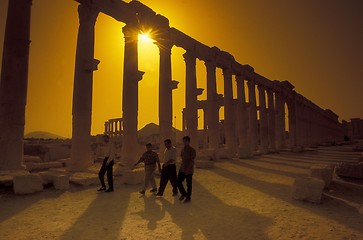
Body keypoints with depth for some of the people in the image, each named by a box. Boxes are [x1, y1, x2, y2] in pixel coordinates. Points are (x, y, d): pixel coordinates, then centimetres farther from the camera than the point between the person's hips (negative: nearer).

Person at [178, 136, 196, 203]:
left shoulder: (192, 150, -10)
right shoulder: (183, 149, 10)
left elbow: (192, 161, -15)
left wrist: (187, 169, -20)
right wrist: (182, 166, 13)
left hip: (189, 170, -6)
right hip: (182, 169, 6)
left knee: (189, 184, 4)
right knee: (179, 182, 3)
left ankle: (188, 198, 21)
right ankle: (183, 194, 26)